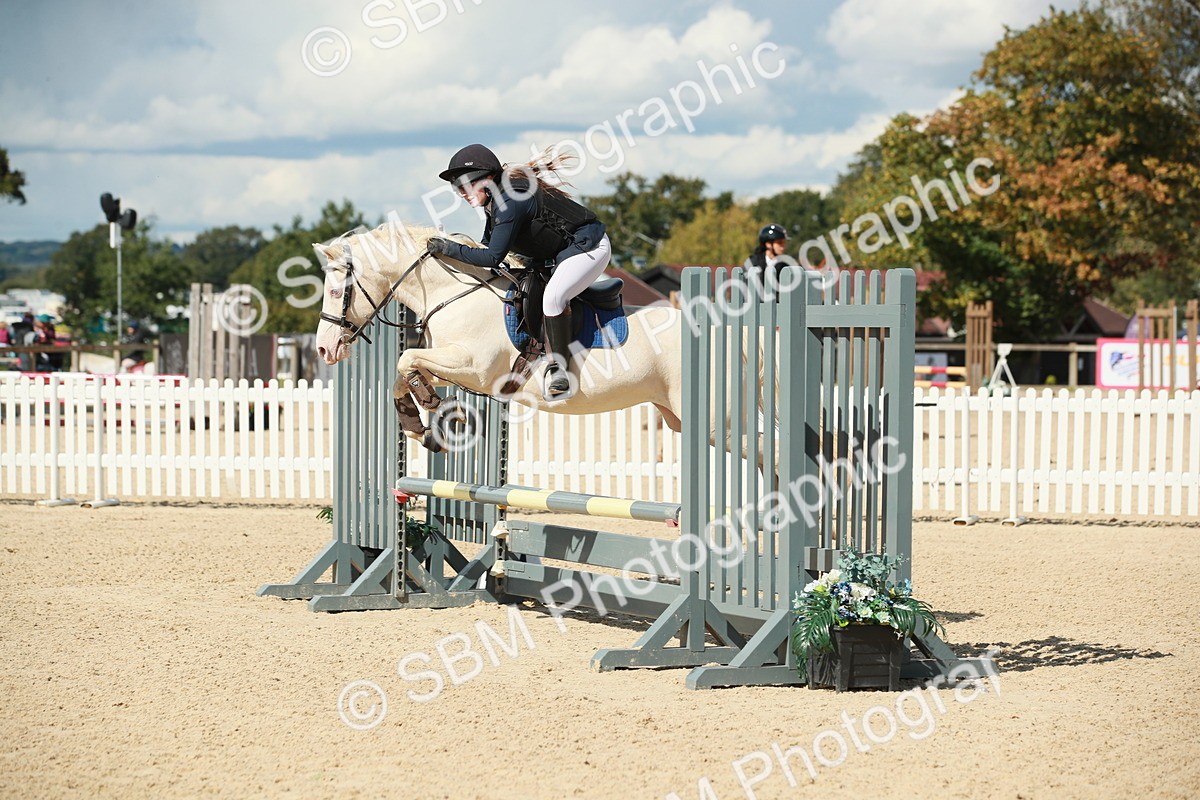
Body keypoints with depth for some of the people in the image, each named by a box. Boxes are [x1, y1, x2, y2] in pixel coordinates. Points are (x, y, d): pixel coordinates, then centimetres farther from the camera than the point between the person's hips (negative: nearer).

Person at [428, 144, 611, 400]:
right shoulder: (495, 201, 4)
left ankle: (559, 368, -21)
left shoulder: (510, 201, -26)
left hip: (588, 246, -11)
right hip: (558, 254, 11)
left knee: (553, 296, -31)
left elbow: (493, 257, -27)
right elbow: (487, 245, 16)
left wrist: (451, 249, -21)